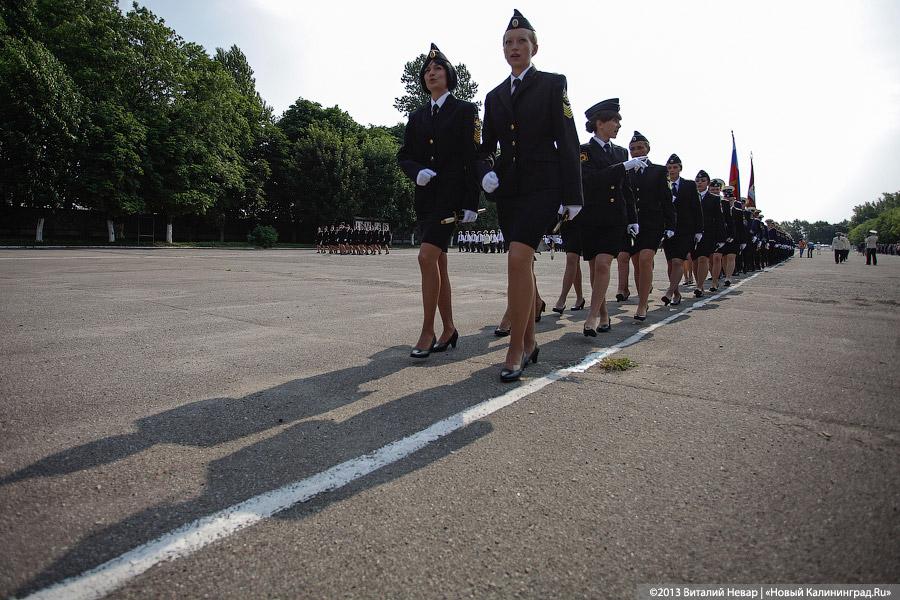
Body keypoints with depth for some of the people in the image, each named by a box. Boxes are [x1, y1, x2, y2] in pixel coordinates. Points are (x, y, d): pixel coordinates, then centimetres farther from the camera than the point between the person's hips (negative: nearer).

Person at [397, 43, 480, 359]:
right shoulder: (417, 116, 17)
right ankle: (448, 329, 16)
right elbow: (403, 155, 14)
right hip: (425, 195, 6)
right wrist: (417, 172, -9)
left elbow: (473, 157, -4)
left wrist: (471, 202, -12)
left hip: (451, 193, -6)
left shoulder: (464, 110, 3)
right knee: (438, 262, 7)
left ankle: (428, 331, -10)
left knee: (427, 256, -19)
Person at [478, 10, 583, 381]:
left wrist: (572, 196, -7)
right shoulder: (495, 95, 17)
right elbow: (487, 146, 19)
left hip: (541, 185, -5)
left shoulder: (553, 84, 4)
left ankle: (515, 349, -14)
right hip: (507, 187, 5)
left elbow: (567, 141, -2)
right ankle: (529, 342, 20)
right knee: (522, 263, 9)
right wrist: (487, 172, -4)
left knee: (518, 259, -22)